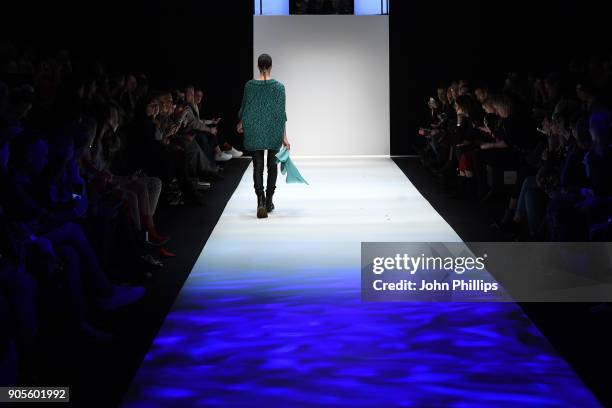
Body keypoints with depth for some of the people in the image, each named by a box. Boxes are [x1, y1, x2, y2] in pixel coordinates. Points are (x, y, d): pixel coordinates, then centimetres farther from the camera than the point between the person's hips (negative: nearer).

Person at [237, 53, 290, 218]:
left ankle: (261, 201, -18)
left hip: (254, 132, 1)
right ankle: (269, 202, 20)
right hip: (274, 132, -1)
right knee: (272, 165, 15)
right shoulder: (278, 86, -8)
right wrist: (284, 136, -8)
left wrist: (241, 124, 28)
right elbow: (281, 113, -10)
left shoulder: (249, 85, -3)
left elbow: (244, 107, 9)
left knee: (258, 167, 1)